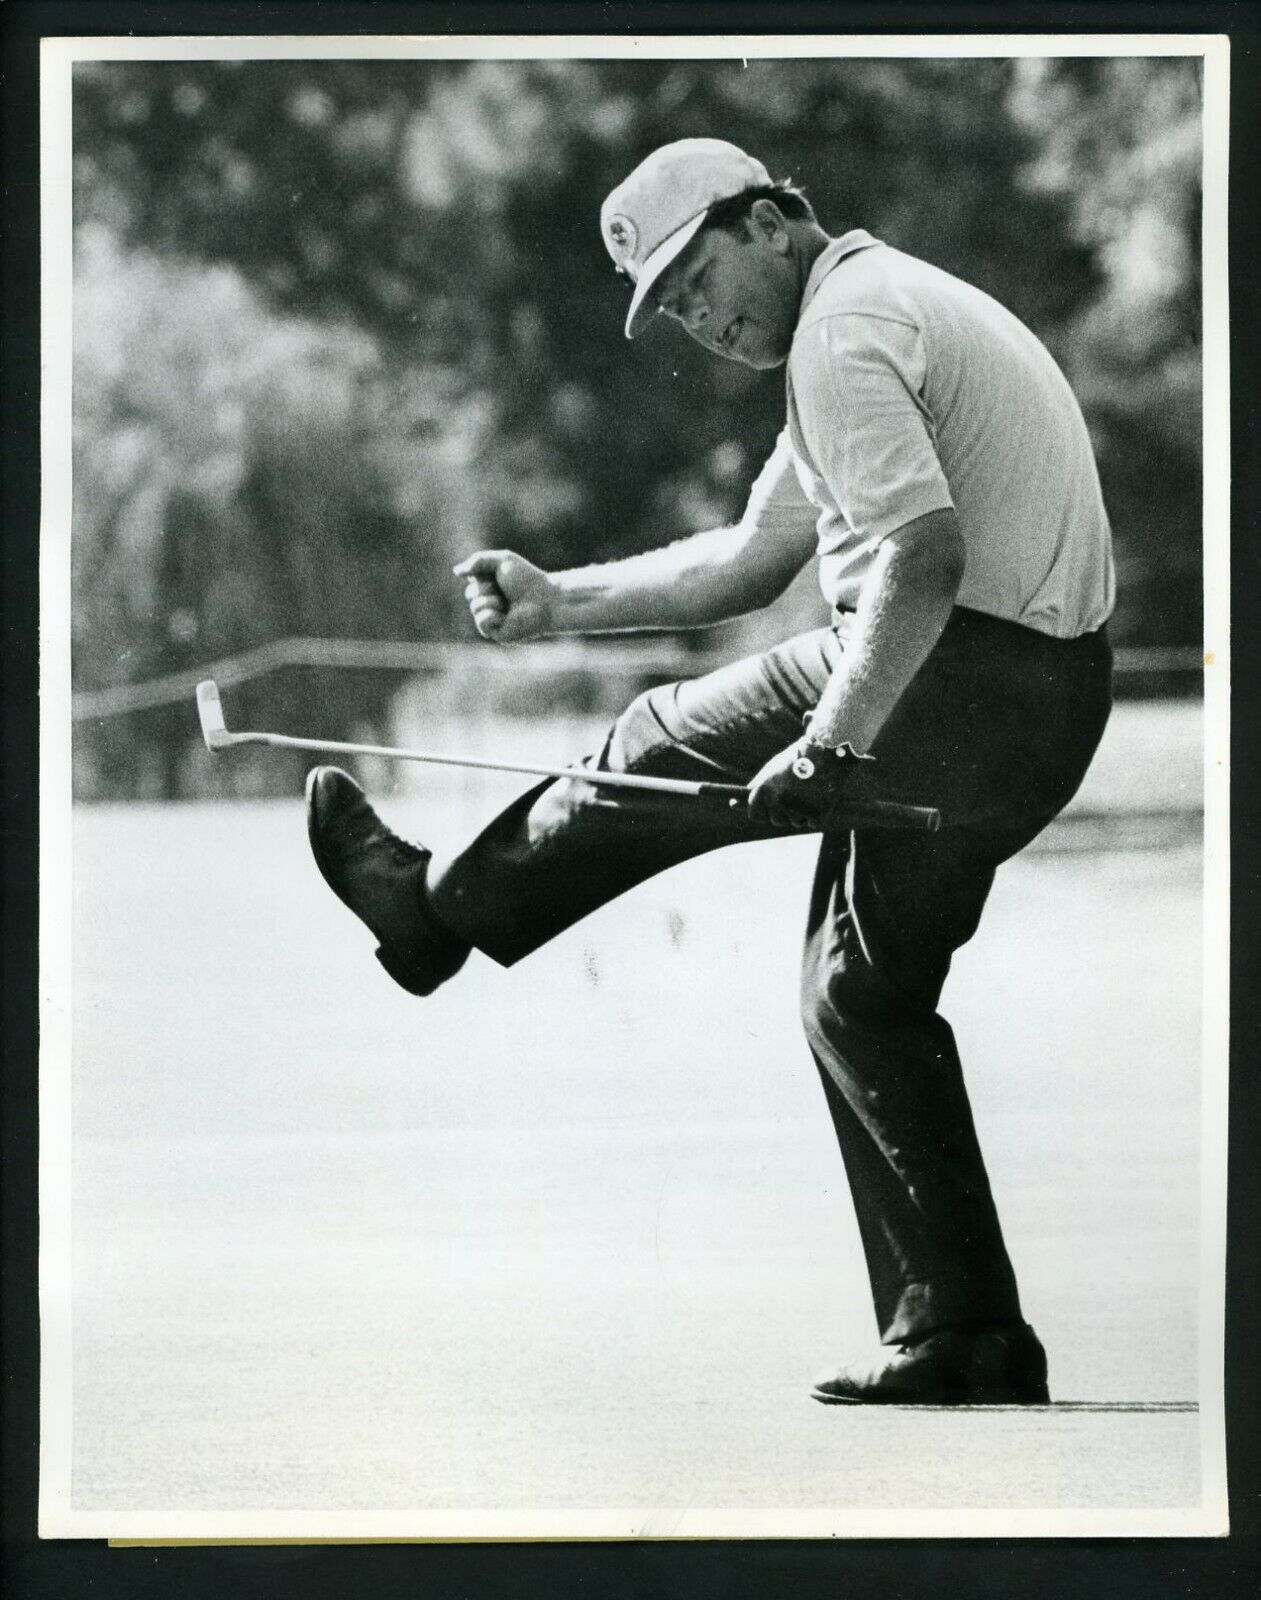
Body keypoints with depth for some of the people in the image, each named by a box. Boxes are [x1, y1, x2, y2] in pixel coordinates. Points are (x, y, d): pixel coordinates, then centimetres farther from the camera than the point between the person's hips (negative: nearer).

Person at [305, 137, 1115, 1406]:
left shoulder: (845, 330, -11)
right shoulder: (887, 315, 24)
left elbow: (925, 556, -26)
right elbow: (749, 563, 29)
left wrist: (833, 744, -27)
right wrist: (559, 603, 26)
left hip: (959, 680, -10)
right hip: (1047, 707, 10)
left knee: (667, 747, 9)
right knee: (862, 999, 16)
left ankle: (434, 908, 32)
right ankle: (967, 1340, 15)